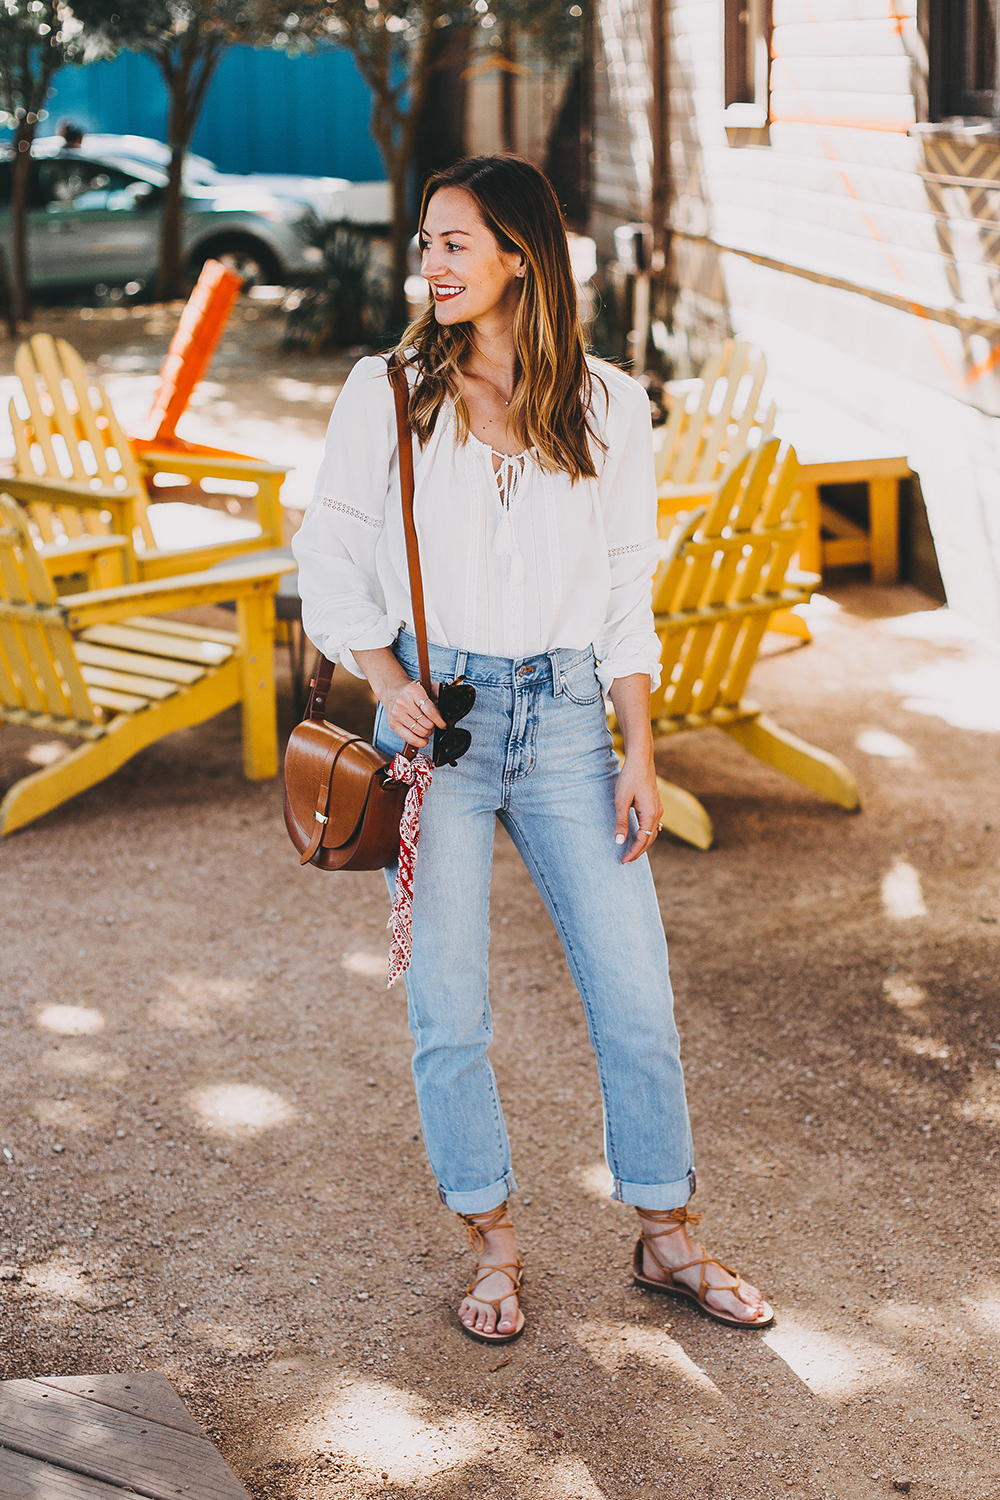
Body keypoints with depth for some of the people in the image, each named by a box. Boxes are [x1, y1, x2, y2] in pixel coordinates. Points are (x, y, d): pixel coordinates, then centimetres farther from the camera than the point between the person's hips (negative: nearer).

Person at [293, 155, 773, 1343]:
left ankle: (666, 1239, 21)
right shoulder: (385, 393, 0)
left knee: (638, 998, 2)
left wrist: (640, 754, 2)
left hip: (565, 717, 1)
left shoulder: (607, 405, 3)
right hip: (436, 713, -1)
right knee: (448, 1011, 2)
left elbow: (627, 593, 6)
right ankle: (494, 1249, 21)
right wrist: (387, 682, -10)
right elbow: (329, 554, 5)